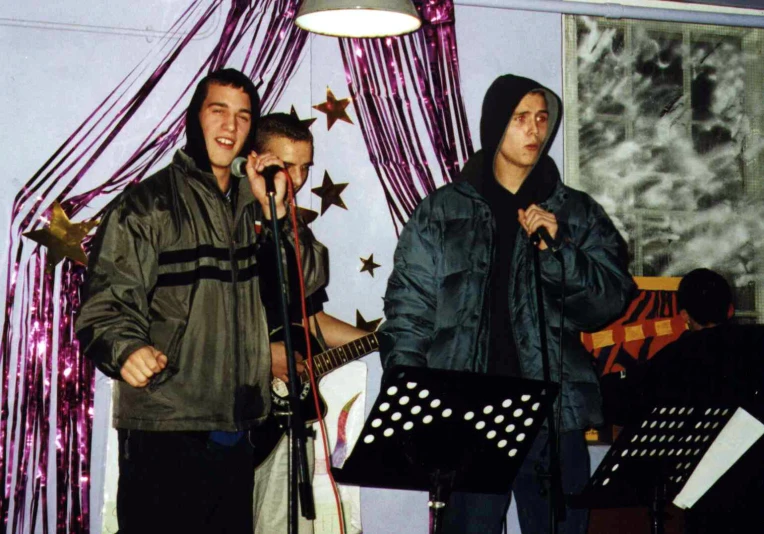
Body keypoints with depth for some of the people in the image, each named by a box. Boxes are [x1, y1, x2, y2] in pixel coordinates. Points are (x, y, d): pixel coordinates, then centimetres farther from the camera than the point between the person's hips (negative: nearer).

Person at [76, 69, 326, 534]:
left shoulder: (251, 207, 14)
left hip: (235, 432, 6)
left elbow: (308, 282, 6)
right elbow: (104, 303, -11)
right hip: (164, 432, -6)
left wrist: (275, 211, -5)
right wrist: (127, 349, -31)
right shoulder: (147, 204, -4)